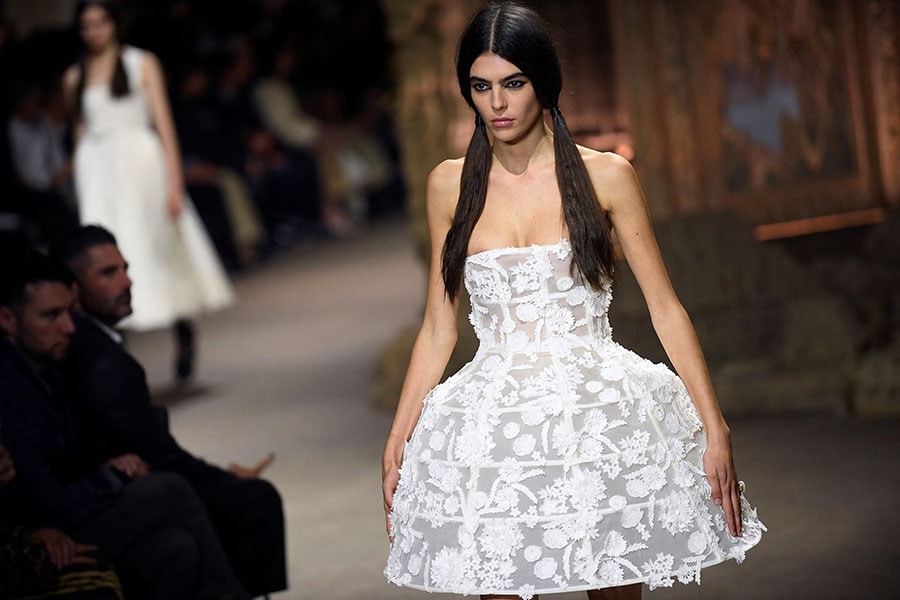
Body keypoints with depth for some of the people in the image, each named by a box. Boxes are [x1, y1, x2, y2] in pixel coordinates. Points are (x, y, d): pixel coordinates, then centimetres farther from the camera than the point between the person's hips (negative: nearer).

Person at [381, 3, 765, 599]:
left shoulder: (605, 176, 0)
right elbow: (438, 330, 11)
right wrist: (397, 439, 7)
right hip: (494, 427, 1)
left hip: (601, 413, -1)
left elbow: (666, 309, 1)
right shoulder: (451, 185, 6)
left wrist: (715, 427, -5)